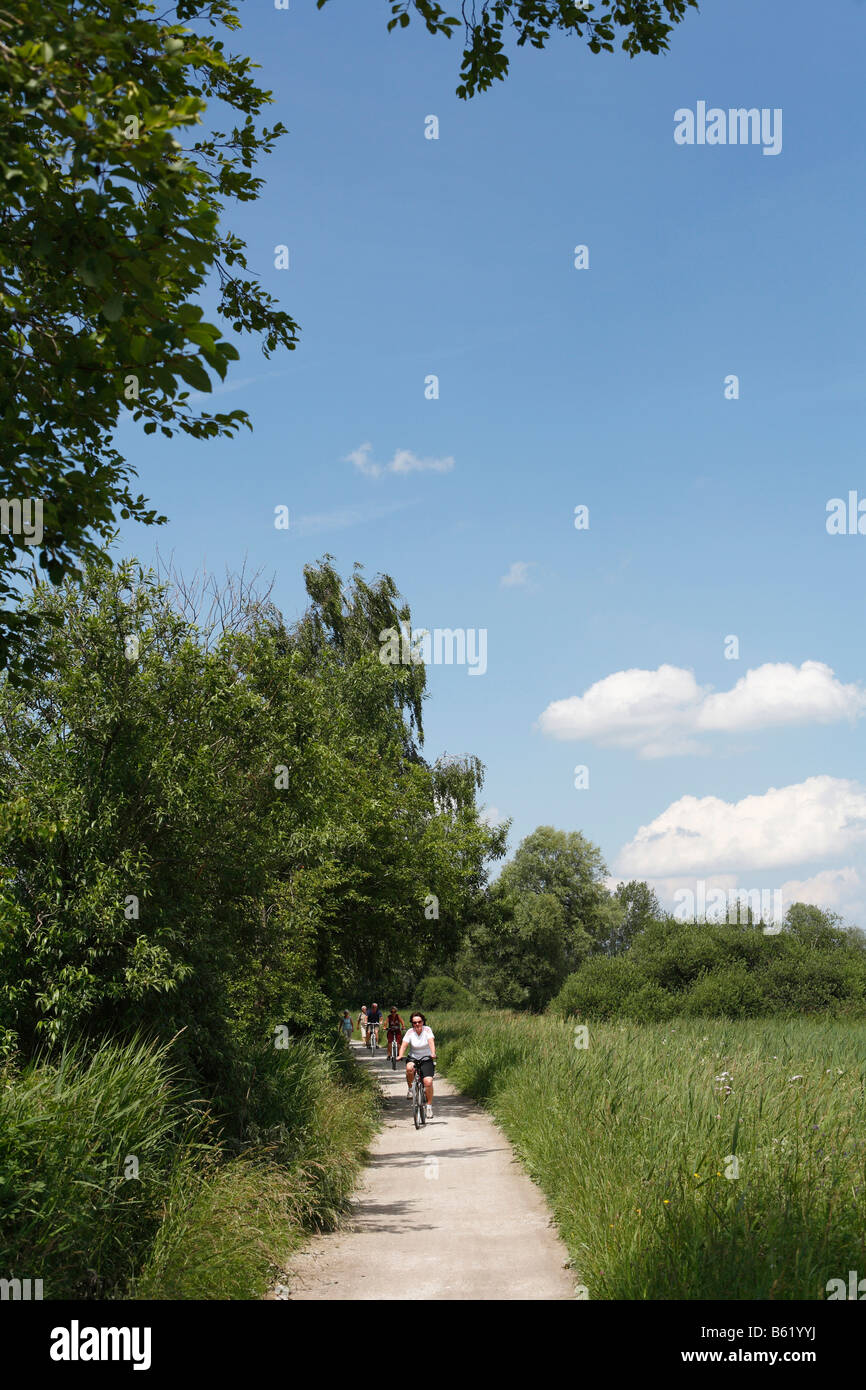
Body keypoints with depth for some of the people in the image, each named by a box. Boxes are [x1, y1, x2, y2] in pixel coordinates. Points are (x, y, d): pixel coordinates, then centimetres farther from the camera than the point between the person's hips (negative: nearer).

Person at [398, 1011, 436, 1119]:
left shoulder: (427, 1030, -9)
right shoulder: (410, 1032, -6)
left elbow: (431, 1042, -24)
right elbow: (404, 1044, -17)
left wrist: (433, 1054, -42)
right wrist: (400, 1056, -35)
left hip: (426, 1059, -1)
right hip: (413, 1058, 1)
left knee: (428, 1081, -19)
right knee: (409, 1068, -35)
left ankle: (429, 1106, -3)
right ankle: (411, 1089, -10)